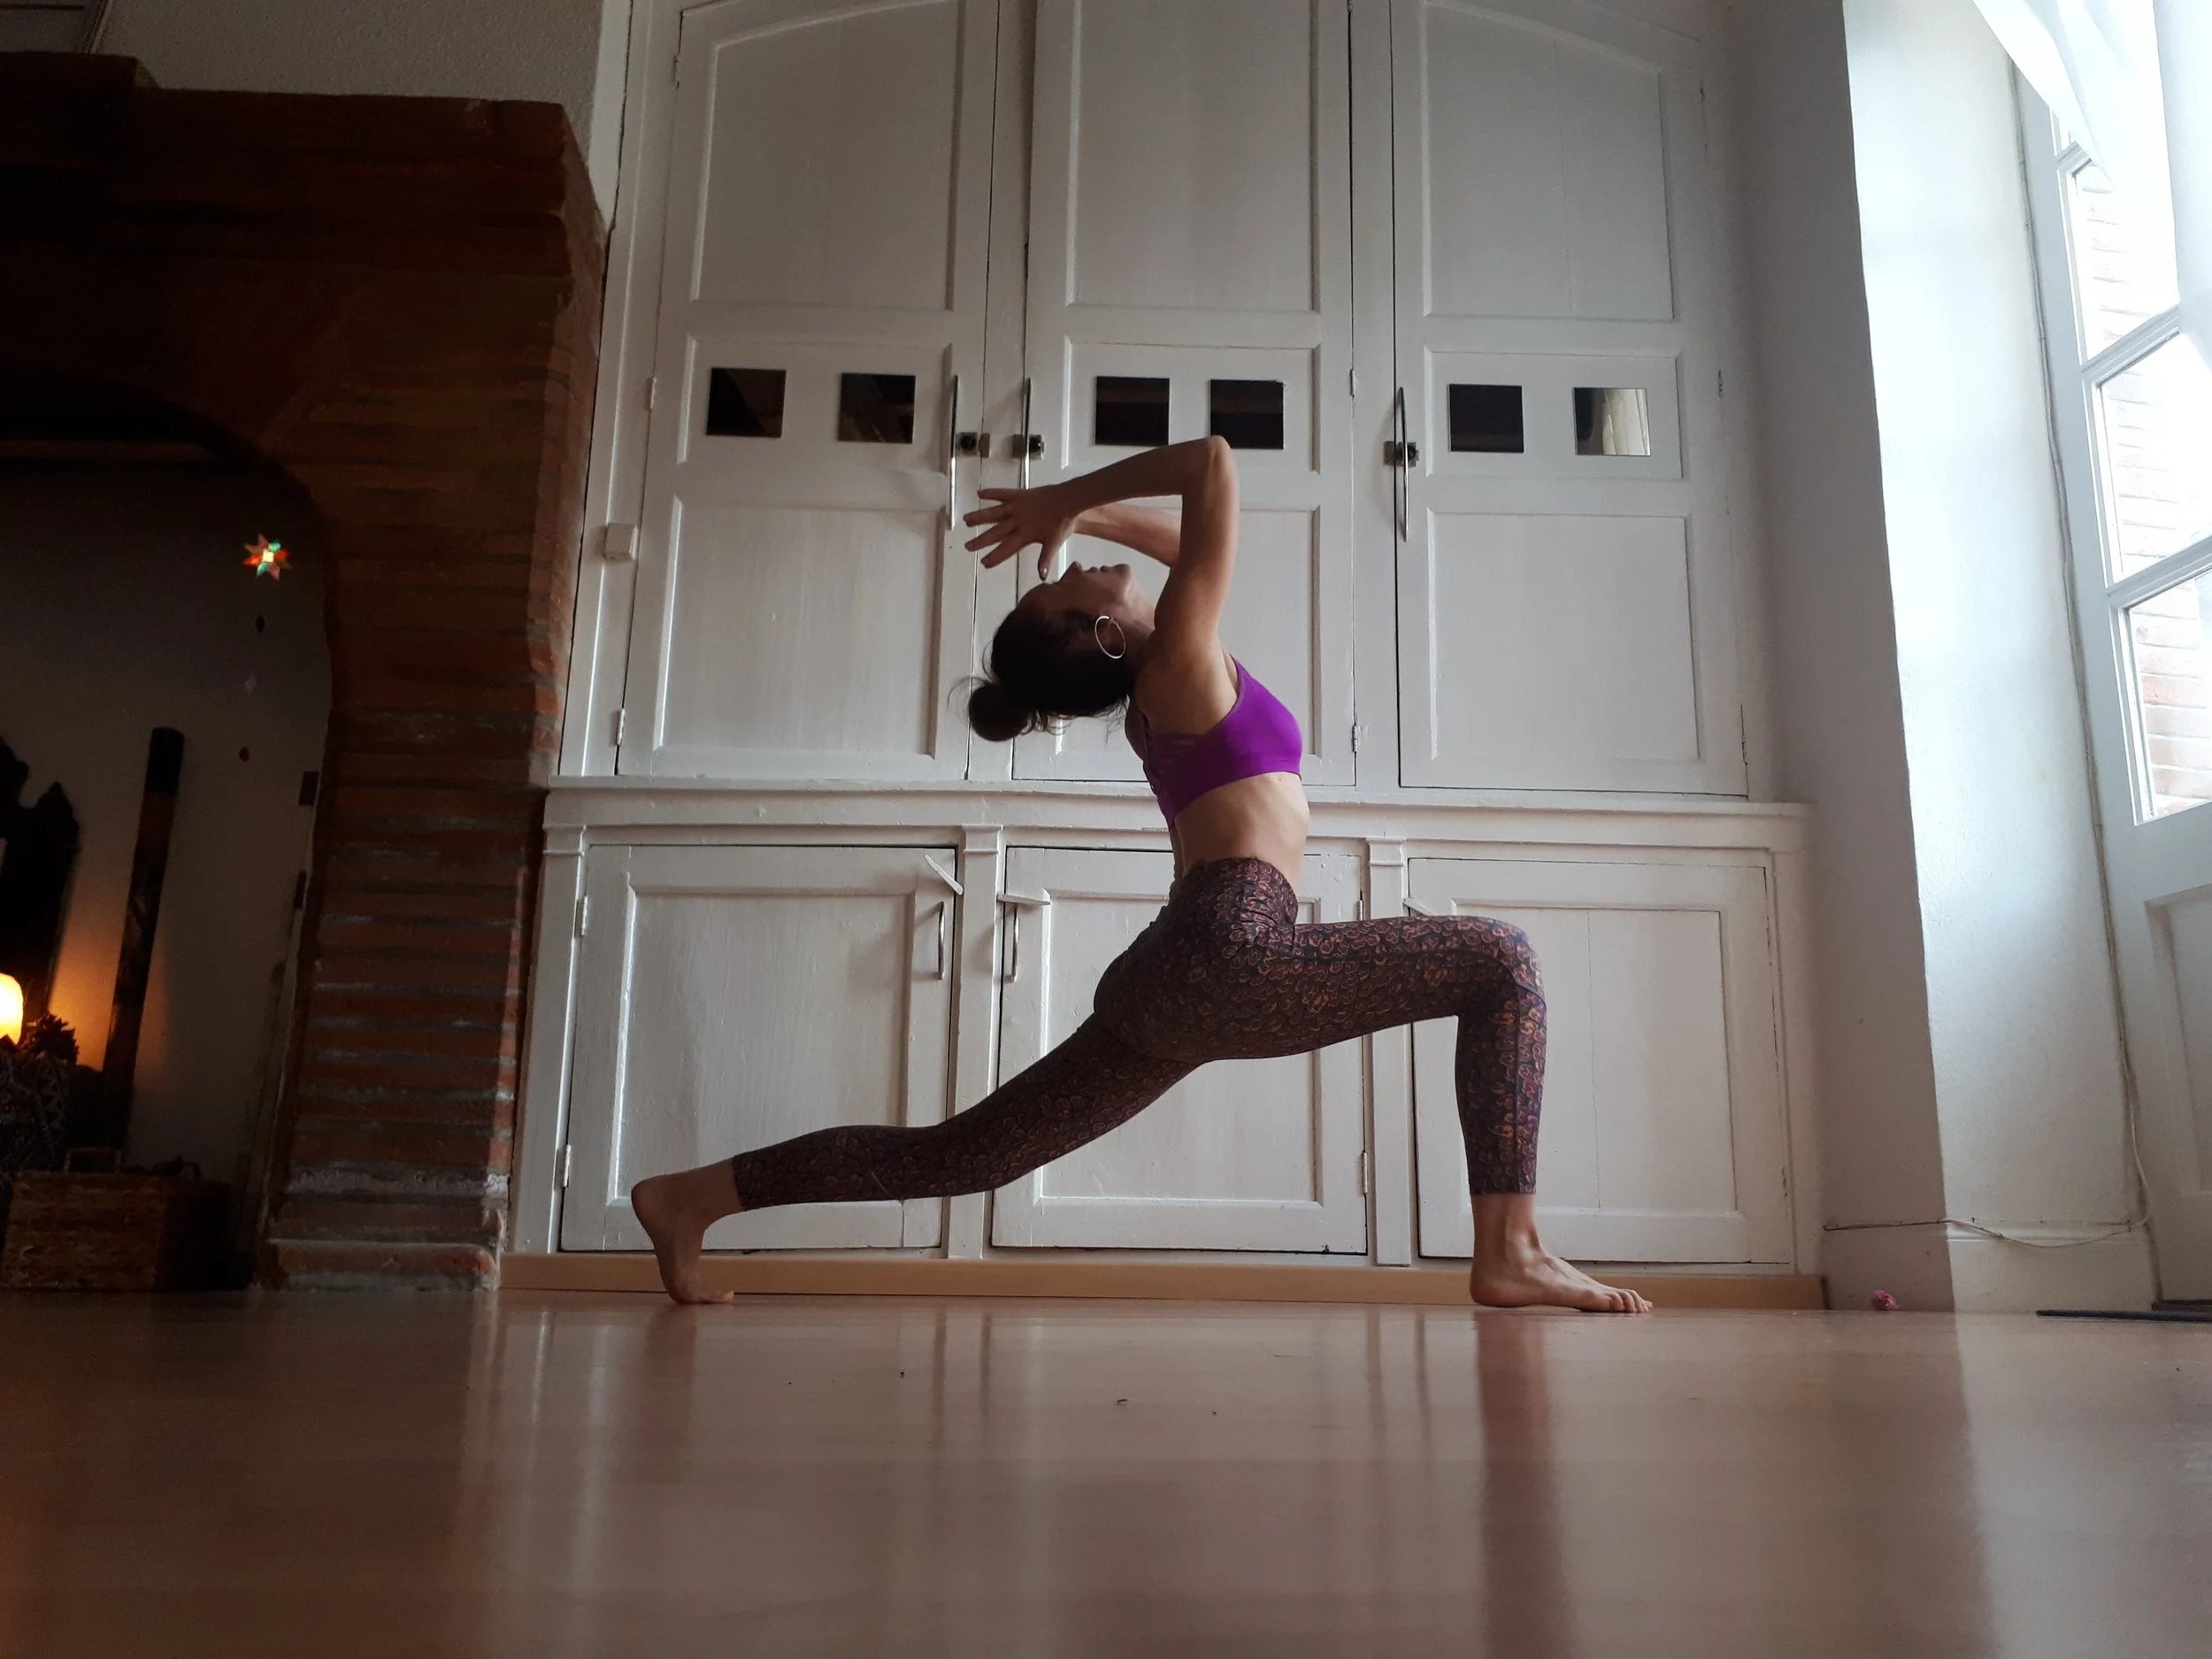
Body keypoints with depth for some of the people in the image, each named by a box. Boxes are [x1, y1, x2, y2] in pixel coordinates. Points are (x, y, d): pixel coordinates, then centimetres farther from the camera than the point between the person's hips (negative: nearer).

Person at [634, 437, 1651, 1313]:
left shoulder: (1150, 689, 20)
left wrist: (1076, 510, 27)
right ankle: (1510, 1252, -9)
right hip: (1232, 953, -9)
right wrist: (1070, 503, 1)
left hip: (1164, 986, 9)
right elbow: (1213, 463, -6)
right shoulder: (1180, 658, -3)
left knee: (952, 1156, 11)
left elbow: (1191, 539, 34)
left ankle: (696, 1195, 13)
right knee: (1500, 961, -3)